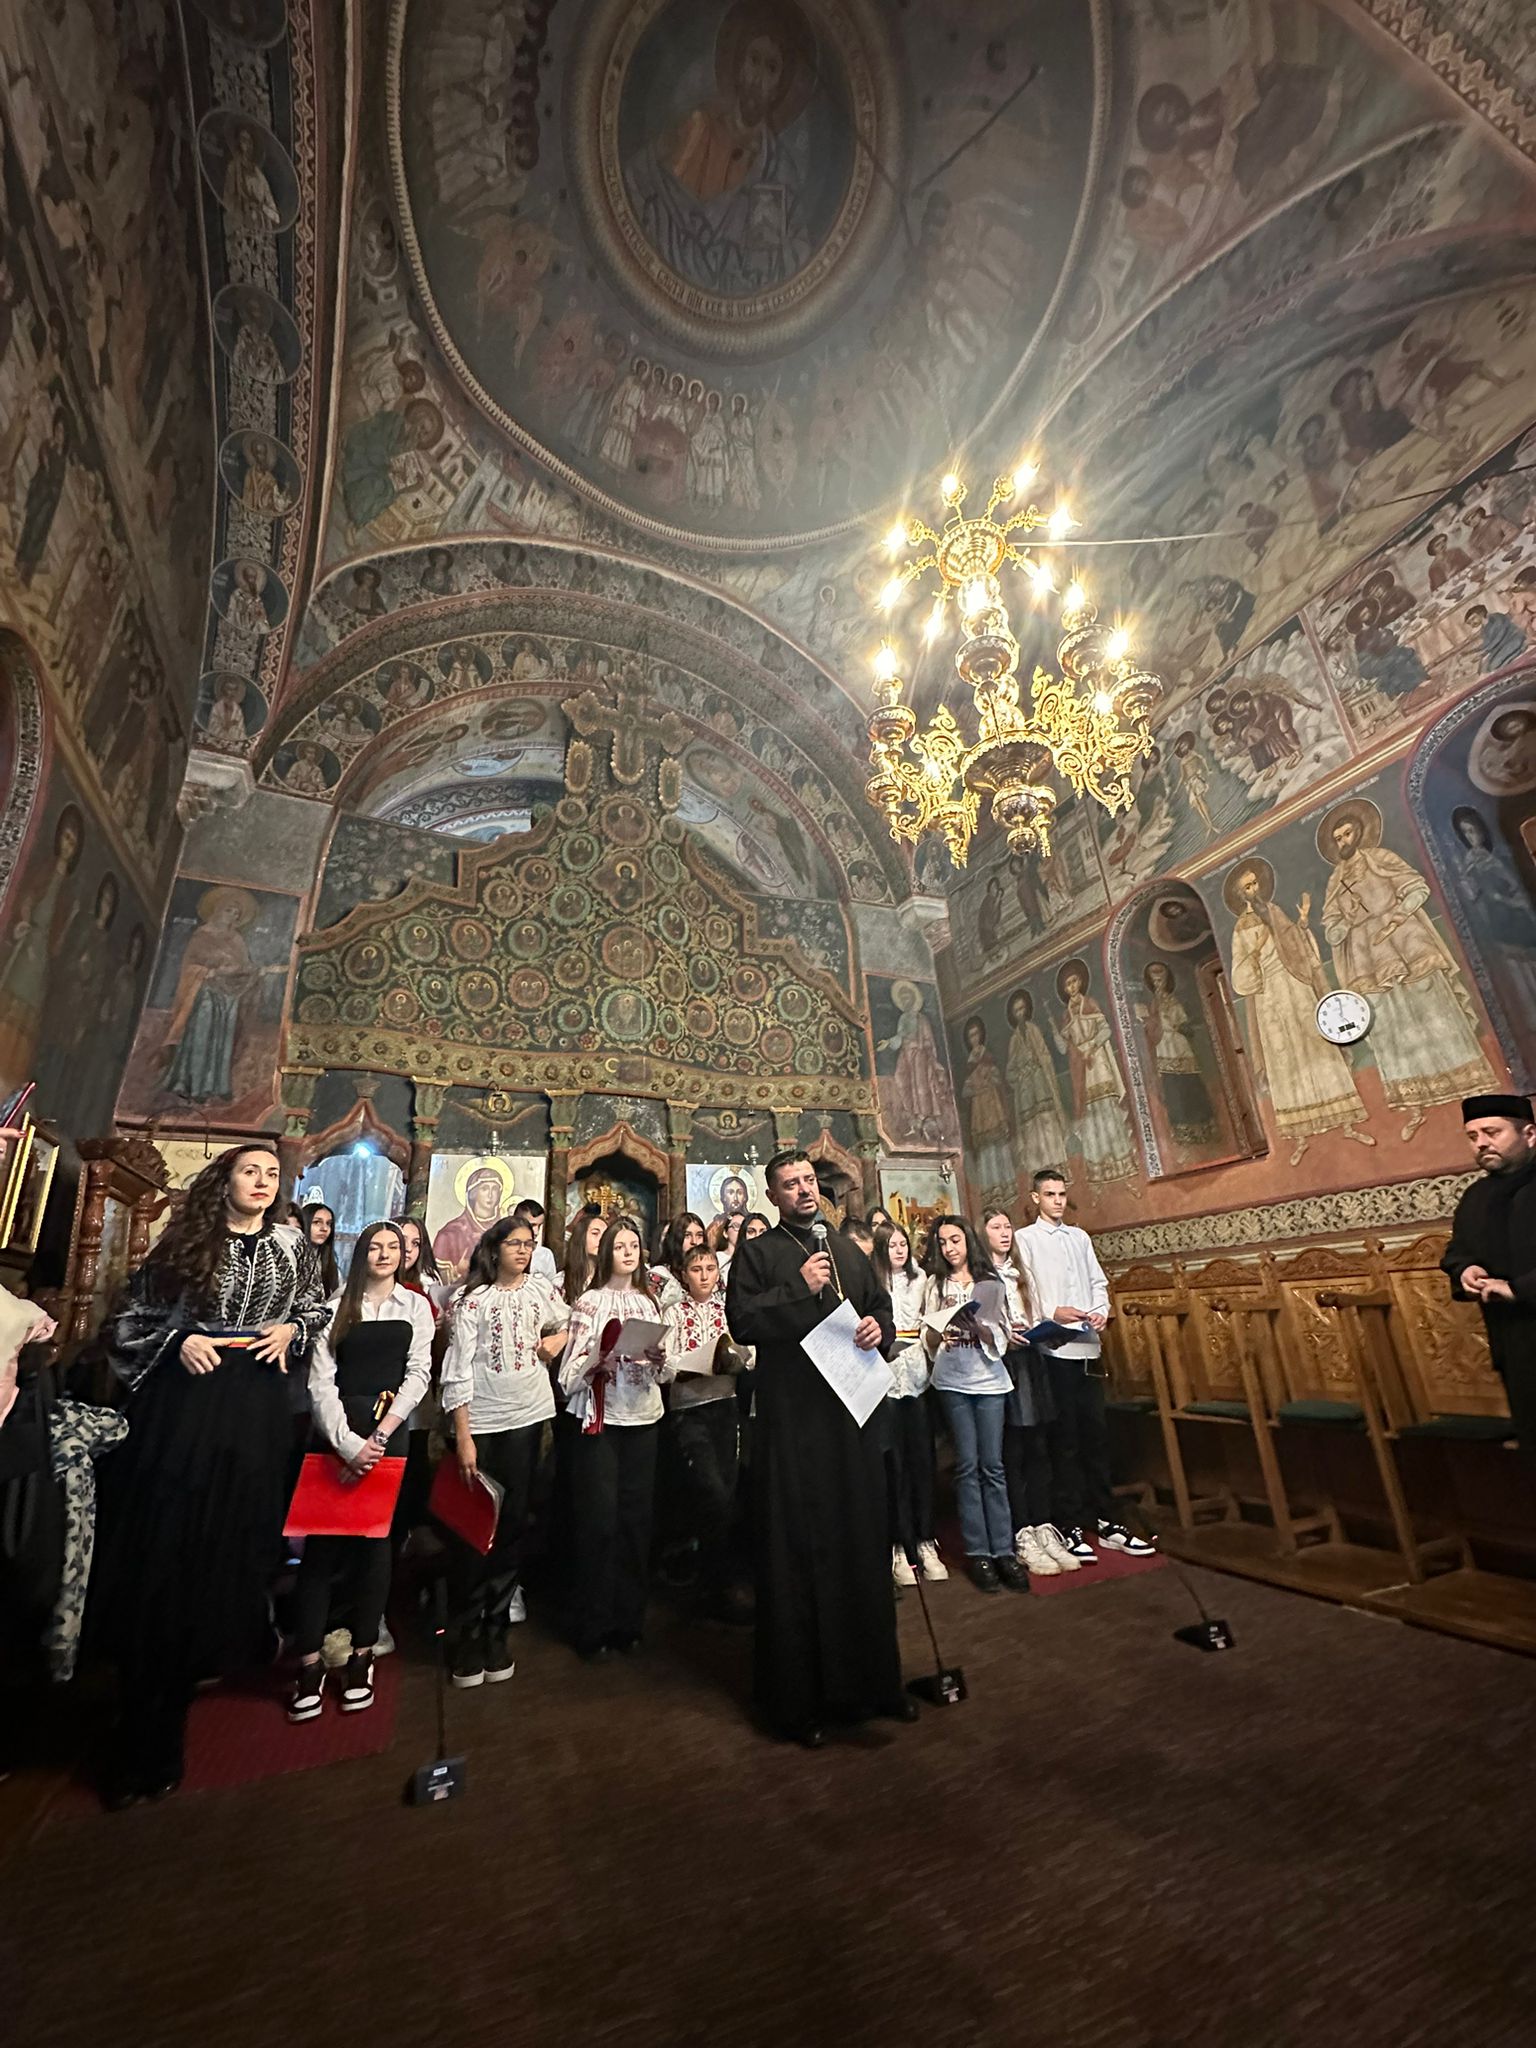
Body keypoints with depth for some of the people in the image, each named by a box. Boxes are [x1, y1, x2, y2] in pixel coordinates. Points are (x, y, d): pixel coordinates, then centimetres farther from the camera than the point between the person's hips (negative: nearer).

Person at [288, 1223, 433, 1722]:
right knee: (321, 1540, -1)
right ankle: (309, 1665, 11)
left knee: (375, 1540, 5)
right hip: (338, 1428, -1)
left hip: (391, 1430, 1)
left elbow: (419, 1372, 0)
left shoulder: (416, 1305, 6)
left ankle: (361, 1659, 17)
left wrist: (380, 1434, -12)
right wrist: (347, 1443, -14)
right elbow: (320, 1380, -4)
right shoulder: (338, 1304, 2)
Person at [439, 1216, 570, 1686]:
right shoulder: (474, 1299, -6)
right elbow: (457, 1370, -8)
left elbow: (567, 1324, 20)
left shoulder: (541, 1288, 4)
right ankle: (464, 1635, 18)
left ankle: (495, 1631, 22)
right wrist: (462, 1436, -13)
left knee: (512, 1523, 8)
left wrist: (557, 1340, -2)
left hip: (526, 1417, 3)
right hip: (479, 1421, -3)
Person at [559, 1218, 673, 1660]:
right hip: (599, 1420, -4)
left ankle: (628, 1621, 22)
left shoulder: (649, 1302, 10)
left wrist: (659, 1359, -9)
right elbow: (571, 1370, -6)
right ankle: (593, 1628, 14)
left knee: (636, 1521, 7)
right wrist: (601, 1354, -24)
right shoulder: (589, 1303, -3)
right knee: (599, 1521, -2)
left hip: (642, 1420, 4)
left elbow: (666, 1372, 13)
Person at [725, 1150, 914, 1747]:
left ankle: (871, 1680, 31)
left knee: (863, 1543, 13)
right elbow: (741, 1321, -12)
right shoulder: (755, 1255, -1)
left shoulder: (847, 1250, 14)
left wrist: (880, 1327, -4)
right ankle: (798, 1698, 20)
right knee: (796, 1553, 4)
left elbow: (881, 1306, 17)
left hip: (852, 1412, 5)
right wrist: (799, 1288, -17)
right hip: (790, 1422, -4)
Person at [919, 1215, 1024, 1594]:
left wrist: (972, 1321, -16)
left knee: (992, 1466, 2)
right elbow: (928, 1342, 2)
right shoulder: (935, 1284, 5)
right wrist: (942, 1327, -18)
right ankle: (978, 1553, 10)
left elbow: (999, 1340, 1)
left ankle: (1003, 1551, 11)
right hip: (952, 1382, 0)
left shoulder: (990, 1282, 6)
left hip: (989, 1380, 1)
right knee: (968, 1466, 2)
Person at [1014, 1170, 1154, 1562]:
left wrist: (1101, 1310, -4)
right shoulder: (1025, 1239, 0)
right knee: (1064, 1438, 2)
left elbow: (1098, 1282, 14)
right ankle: (1069, 1526, 11)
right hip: (1053, 1348, -5)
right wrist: (1052, 1313, -20)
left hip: (1088, 1345, 5)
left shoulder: (1080, 1236, 17)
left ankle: (1105, 1521, 20)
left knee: (1095, 1434, 10)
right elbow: (1024, 1291, -6)